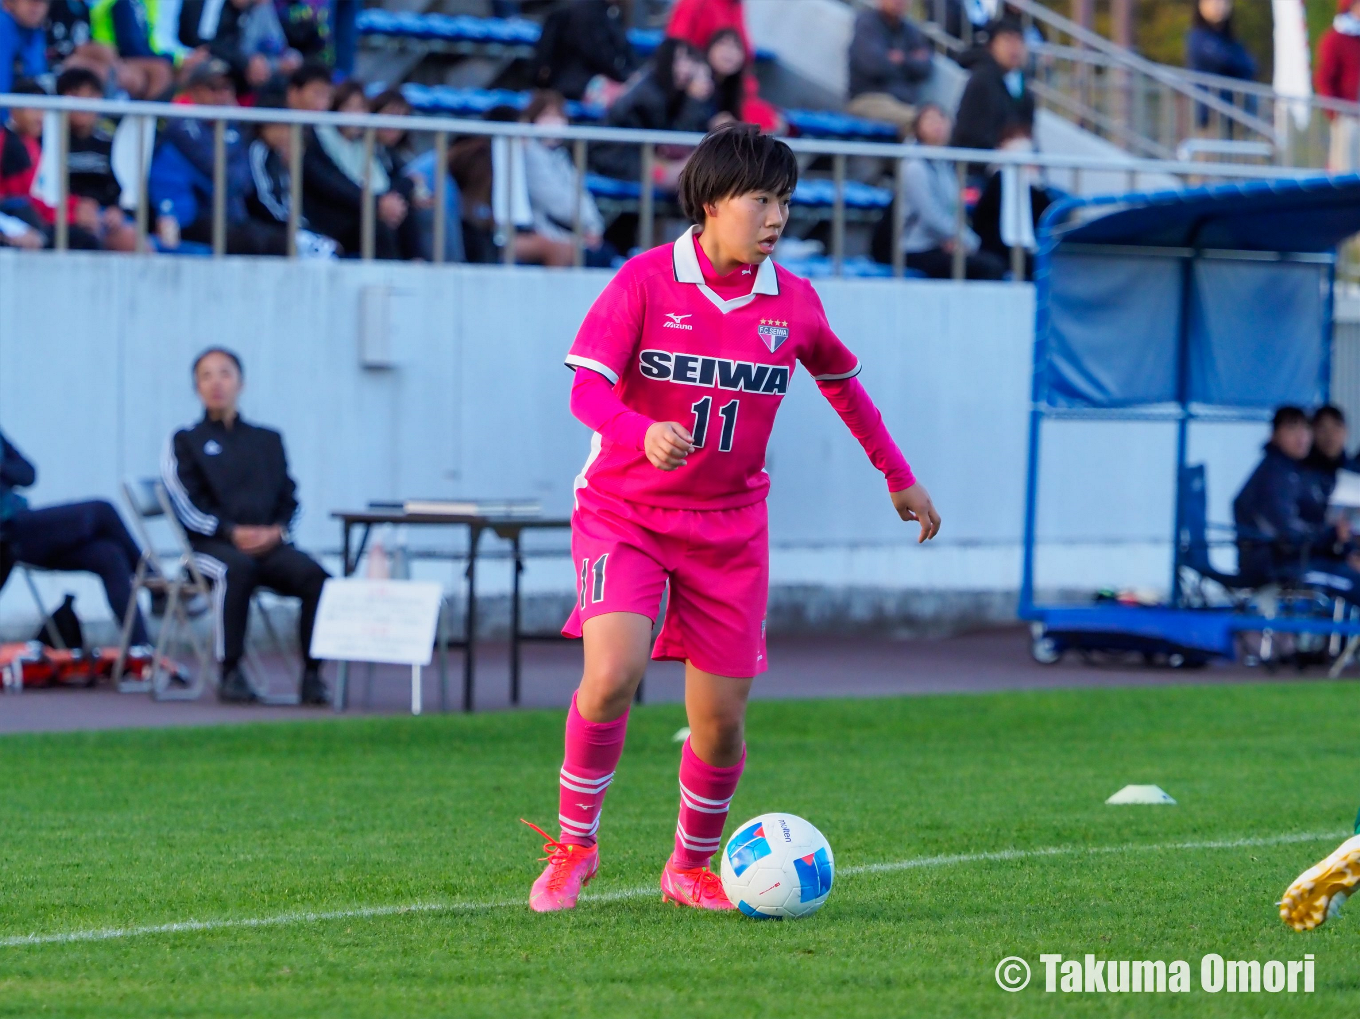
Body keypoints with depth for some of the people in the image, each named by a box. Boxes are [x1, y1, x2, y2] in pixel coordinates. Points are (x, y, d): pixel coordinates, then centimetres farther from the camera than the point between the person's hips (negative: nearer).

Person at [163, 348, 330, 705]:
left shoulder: (268, 441, 24)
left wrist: (277, 530, -6)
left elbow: (288, 499, 18)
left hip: (268, 543, 3)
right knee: (237, 568, -39)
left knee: (315, 576, -27)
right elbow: (187, 505, 1)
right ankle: (231, 673, -34)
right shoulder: (186, 442, 14)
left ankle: (312, 674, -24)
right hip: (210, 543, -3)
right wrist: (231, 532, -15)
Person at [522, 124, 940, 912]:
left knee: (720, 718, 1)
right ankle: (574, 845, -2)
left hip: (730, 526, 3)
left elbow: (841, 382, 19)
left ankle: (693, 869, 26)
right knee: (612, 674, -23)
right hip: (625, 512, -3)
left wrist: (899, 477, 25)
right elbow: (587, 387, -18)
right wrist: (643, 435, -38)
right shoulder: (646, 282, -11)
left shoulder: (793, 303, 0)